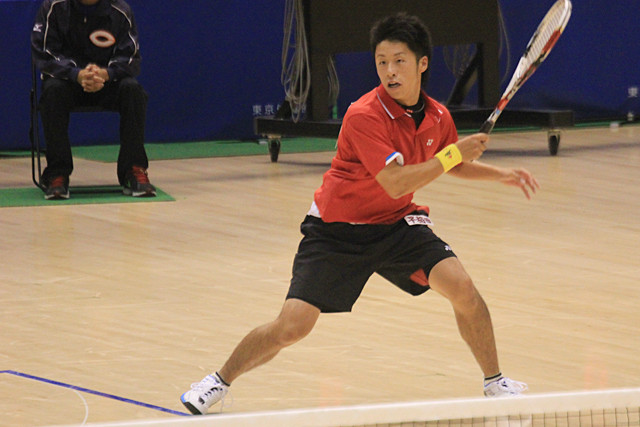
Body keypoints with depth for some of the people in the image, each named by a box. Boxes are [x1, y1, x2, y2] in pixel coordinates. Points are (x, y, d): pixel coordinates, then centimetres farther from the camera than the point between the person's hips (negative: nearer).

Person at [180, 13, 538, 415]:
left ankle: (495, 382, 5)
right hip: (337, 228, -5)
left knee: (462, 287, -16)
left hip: (396, 224, 5)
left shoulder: (437, 116, -4)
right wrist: (452, 154, -27)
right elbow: (395, 182, -32)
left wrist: (501, 174, 9)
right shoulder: (364, 116, -25)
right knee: (290, 327, -10)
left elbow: (452, 165, 20)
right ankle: (221, 381, 15)